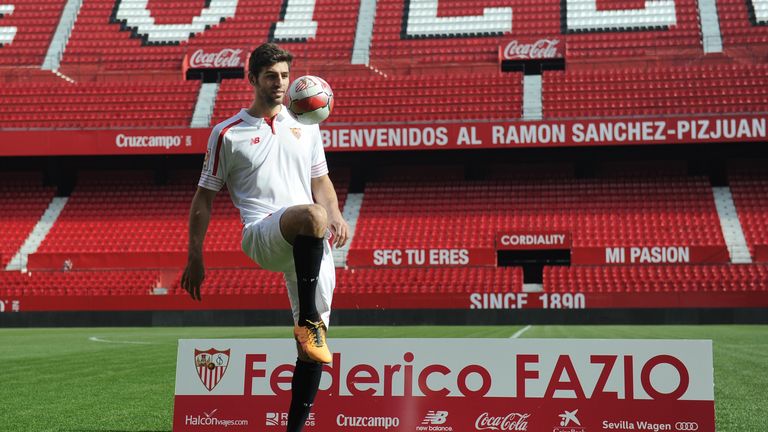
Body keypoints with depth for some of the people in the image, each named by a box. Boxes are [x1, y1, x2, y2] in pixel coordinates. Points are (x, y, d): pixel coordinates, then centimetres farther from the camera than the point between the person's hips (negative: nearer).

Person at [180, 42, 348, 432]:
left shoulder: (306, 126, 17)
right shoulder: (227, 133, 6)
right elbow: (204, 198, 8)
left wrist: (336, 215, 4)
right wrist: (194, 258, 4)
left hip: (311, 247, 5)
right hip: (262, 235, -4)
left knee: (313, 344, 0)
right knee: (312, 216, -38)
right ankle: (307, 323, -30)